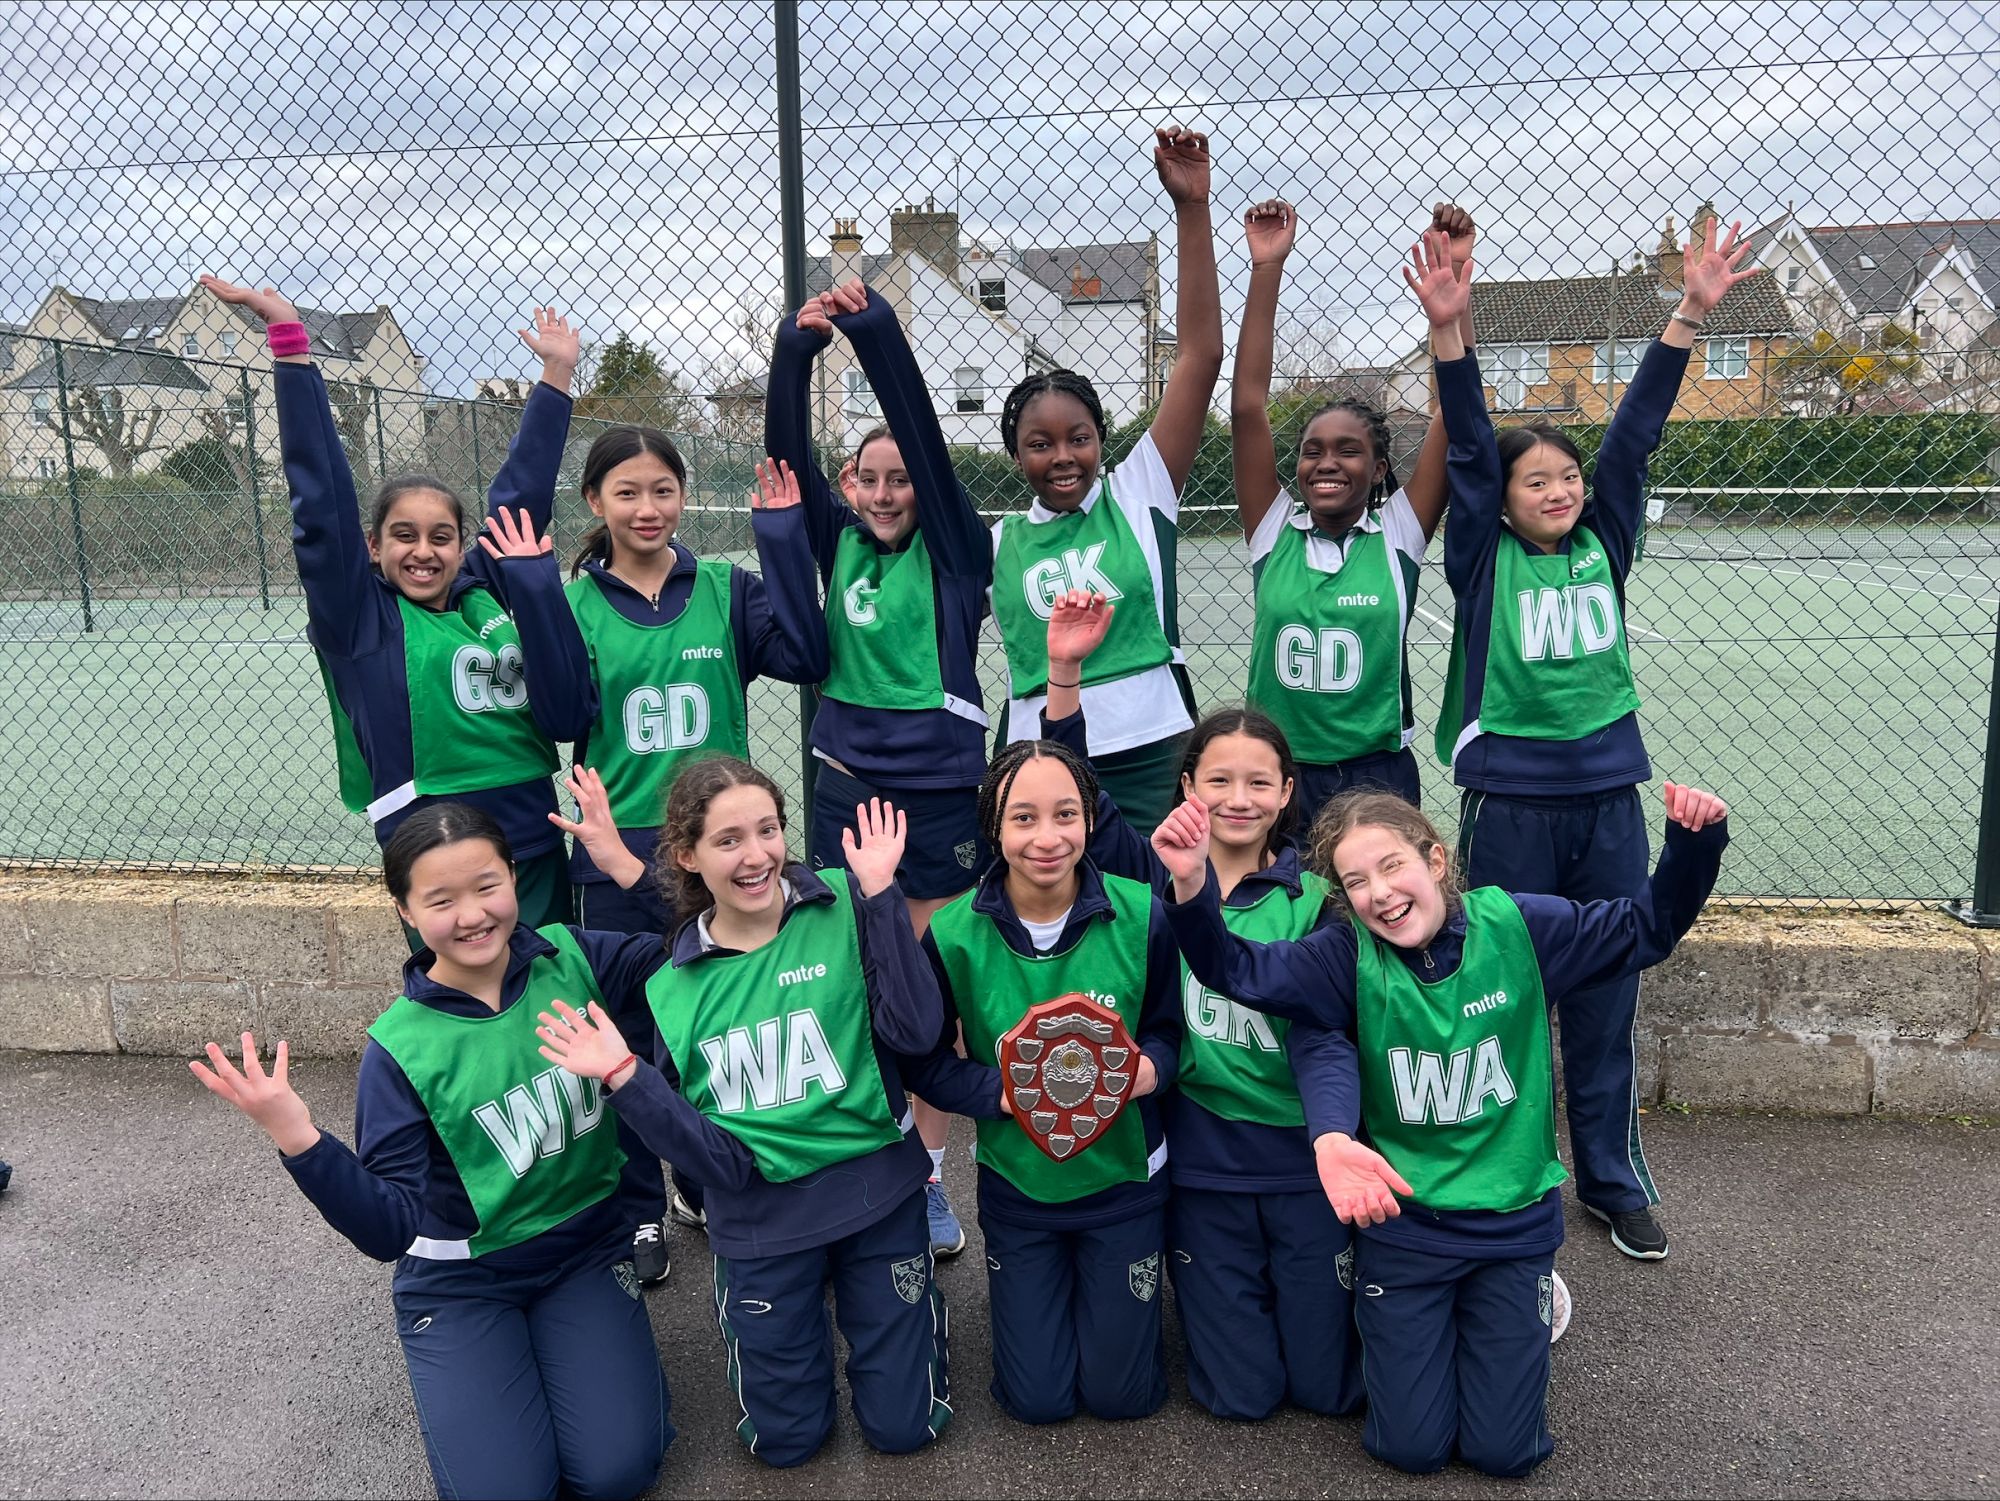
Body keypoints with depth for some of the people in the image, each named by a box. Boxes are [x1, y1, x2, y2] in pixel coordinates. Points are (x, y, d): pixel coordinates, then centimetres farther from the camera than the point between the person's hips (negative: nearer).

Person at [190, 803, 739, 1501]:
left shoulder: (571, 959, -12)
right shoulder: (400, 1049, -17)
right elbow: (391, 1228, -19)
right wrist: (298, 1138, -36)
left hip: (587, 1247, 1)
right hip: (462, 1278, -1)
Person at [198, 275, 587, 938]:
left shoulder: (489, 593, 7)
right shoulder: (358, 617, -1)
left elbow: (521, 488, 13)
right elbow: (321, 496, -6)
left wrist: (557, 372, 17)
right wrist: (289, 340, -8)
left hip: (539, 855, 5)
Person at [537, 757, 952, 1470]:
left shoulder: (842, 909, -12)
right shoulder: (676, 983, -4)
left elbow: (915, 1030, -24)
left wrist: (879, 895, -27)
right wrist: (624, 1077, -21)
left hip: (875, 1192, -2)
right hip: (760, 1217, 2)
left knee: (902, 1425, 10)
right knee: (784, 1440, 14)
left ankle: (907, 1302, 37)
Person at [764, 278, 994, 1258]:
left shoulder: (953, 550, -1)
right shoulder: (839, 543, 7)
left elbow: (921, 426, -9)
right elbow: (787, 450, -2)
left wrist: (874, 327, -13)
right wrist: (797, 346, -14)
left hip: (941, 790, -2)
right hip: (847, 784, 2)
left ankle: (927, 1177, 20)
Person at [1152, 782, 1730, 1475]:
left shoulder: (1516, 926, -11)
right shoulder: (1348, 956, -14)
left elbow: (1644, 928, -2)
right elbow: (1237, 968, -25)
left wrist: (1693, 846, -20)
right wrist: (1193, 886, -44)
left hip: (1515, 1219, 1)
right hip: (1401, 1218, 0)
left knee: (1504, 1449, 7)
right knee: (1412, 1445, 5)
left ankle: (1523, 1305, 35)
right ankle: (1399, 1322, 34)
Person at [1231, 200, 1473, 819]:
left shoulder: (1397, 535, -2)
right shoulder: (1275, 534, 0)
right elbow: (1248, 407, -6)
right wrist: (1266, 268, -11)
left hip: (1380, 777, 0)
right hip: (1278, 775, 1)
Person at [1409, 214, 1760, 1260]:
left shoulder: (1603, 546, 7)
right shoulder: (1484, 559, -1)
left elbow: (1636, 430, 1)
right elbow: (1469, 445, -10)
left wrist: (1692, 312, -4)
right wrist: (1449, 329, -19)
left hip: (1608, 798, 3)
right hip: (1510, 803, -3)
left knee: (1606, 998, 12)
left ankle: (1614, 1178, 27)